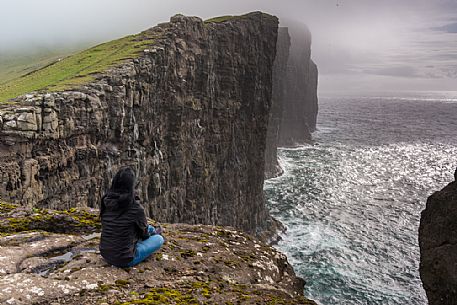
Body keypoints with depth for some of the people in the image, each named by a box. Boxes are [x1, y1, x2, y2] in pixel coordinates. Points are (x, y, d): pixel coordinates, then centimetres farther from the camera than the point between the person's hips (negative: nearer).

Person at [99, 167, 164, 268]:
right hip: (125, 259, -5)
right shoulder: (135, 207, -21)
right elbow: (143, 231, -3)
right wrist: (147, 235, 22)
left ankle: (153, 231, 54)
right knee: (159, 239, 16)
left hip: (105, 254, 6)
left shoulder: (106, 201, -7)